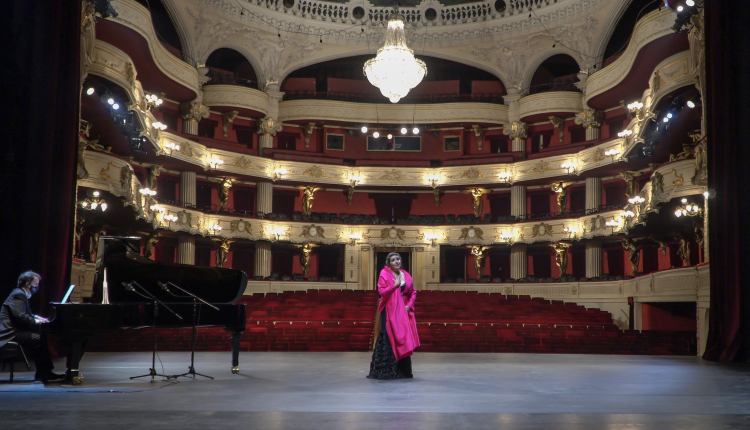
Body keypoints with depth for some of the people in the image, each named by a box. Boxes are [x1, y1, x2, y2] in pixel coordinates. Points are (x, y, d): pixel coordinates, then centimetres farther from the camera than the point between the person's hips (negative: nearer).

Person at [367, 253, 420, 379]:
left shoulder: (406, 275, 11)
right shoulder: (384, 274, -2)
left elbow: (413, 293, 12)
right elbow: (381, 291, -12)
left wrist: (409, 305, -2)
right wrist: (395, 285, -20)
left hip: (404, 311, 5)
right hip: (389, 311, -5)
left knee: (403, 339, 6)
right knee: (389, 339, -7)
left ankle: (402, 370, 14)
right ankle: (386, 370, -3)